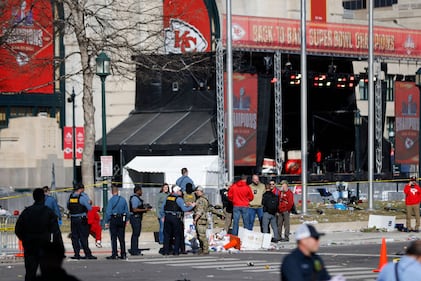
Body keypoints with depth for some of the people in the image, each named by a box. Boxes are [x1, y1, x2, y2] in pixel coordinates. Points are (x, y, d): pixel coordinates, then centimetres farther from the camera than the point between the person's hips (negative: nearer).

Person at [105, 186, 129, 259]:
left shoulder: (111, 200, -10)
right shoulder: (123, 199, 6)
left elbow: (108, 212, -12)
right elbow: (127, 211, 11)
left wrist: (107, 222, -7)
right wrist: (126, 220, 18)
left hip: (114, 219, -5)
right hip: (122, 220, 5)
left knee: (114, 238, -2)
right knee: (121, 238, 9)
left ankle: (114, 254, -5)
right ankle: (123, 254, 10)